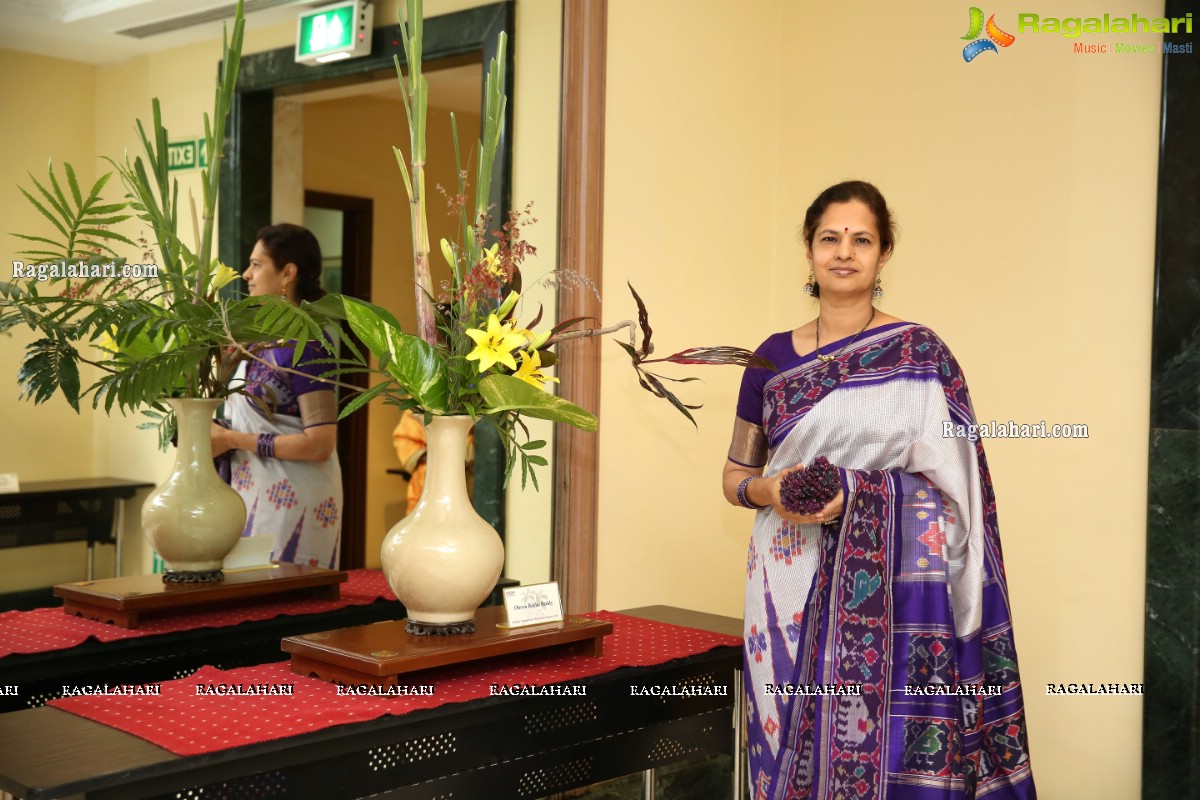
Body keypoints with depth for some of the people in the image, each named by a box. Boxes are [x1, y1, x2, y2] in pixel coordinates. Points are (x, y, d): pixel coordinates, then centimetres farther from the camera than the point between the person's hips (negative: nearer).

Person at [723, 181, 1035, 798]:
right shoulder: (774, 357, 8)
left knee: (887, 748, -1)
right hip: (792, 591, 2)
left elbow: (953, 482, -2)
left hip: (891, 589, -2)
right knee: (796, 746, 5)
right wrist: (768, 491, -8)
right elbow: (734, 475, 14)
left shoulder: (920, 354, 0)